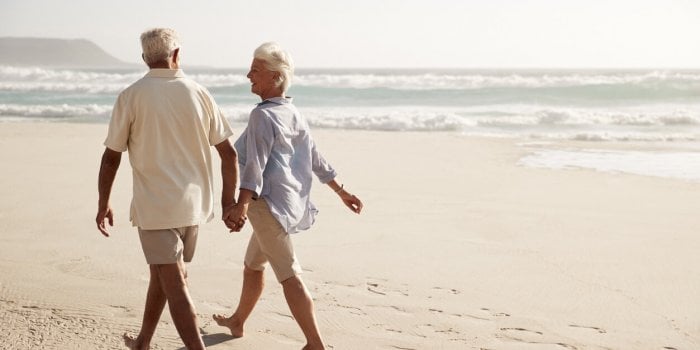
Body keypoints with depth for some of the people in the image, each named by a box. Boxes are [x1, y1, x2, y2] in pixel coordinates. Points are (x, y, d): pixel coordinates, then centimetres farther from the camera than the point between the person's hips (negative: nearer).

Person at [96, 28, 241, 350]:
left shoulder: (131, 97, -8)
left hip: (154, 205, -5)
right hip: (192, 204, 5)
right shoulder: (199, 94, 1)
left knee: (175, 287, -5)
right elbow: (229, 154, 2)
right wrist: (229, 202, 12)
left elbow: (111, 158, -4)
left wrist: (103, 204, 9)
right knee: (162, 274, 22)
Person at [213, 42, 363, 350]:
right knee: (253, 264, 25)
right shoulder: (292, 114, 12)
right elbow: (317, 160, 16)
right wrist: (342, 192, 22)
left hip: (269, 202, -9)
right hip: (291, 202, 10)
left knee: (289, 275, -10)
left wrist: (241, 205, -37)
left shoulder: (263, 115, -14)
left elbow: (256, 165, -27)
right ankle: (237, 321, 42)